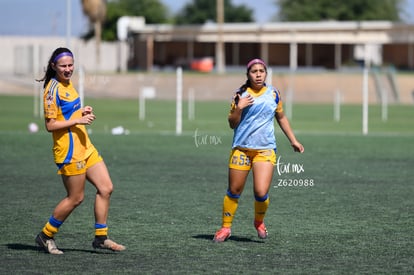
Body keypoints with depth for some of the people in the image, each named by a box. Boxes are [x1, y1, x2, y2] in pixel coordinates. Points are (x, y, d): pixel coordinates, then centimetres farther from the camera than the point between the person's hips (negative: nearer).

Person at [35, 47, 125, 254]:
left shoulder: (67, 84, 13)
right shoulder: (53, 89, -15)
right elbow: (50, 125, -18)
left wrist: (82, 112, 7)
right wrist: (78, 120, -21)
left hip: (85, 147, 9)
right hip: (70, 152, -9)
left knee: (106, 188, 5)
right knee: (75, 198, -3)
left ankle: (101, 237, 13)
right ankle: (46, 236, 13)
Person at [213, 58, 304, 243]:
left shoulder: (273, 94, 7)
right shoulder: (241, 95, 0)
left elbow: (281, 118, 20)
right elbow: (232, 124, 1)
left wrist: (293, 141, 19)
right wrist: (239, 108, -16)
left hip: (265, 149, 0)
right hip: (241, 148, 0)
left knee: (261, 193, -12)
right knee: (234, 191, 4)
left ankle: (259, 222, 17)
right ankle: (225, 227, 21)